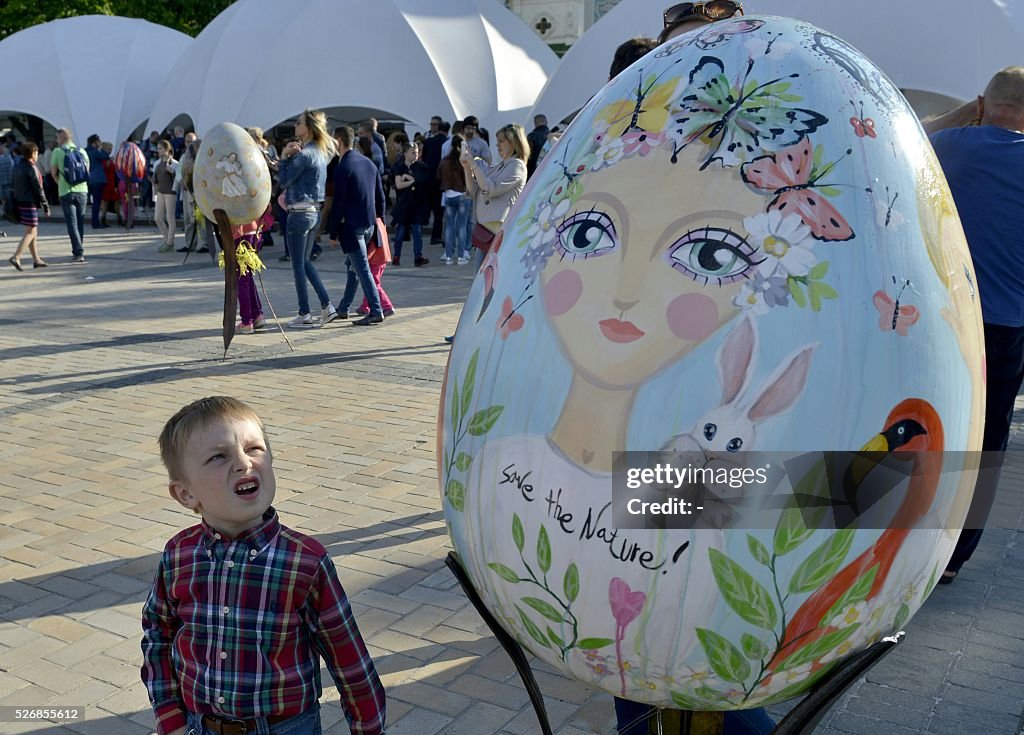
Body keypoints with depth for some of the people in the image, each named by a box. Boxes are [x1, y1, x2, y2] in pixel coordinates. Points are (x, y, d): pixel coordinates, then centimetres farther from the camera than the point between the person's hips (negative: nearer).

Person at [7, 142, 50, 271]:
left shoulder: (17, 167, 12)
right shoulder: (31, 169, -13)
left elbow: (12, 186, 16)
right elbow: (38, 189, -14)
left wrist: (15, 204, 20)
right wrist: (46, 205, -7)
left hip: (19, 202, 9)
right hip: (30, 204, -9)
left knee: (33, 232, 14)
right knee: (30, 232, -6)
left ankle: (36, 259, 18)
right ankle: (16, 257, -14)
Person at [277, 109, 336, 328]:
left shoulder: (304, 154, -17)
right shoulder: (320, 152, 11)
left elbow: (284, 180, -10)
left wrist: (284, 156, -4)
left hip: (300, 213, -9)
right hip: (315, 211, 9)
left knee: (298, 265, 1)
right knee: (305, 262, 17)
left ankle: (304, 315, 7)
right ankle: (327, 306, 13)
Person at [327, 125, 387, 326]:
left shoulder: (342, 168, -14)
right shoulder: (368, 162, 10)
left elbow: (338, 203, -15)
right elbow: (380, 195, 13)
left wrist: (334, 232, -10)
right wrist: (379, 218, 21)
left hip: (351, 226, -8)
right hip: (369, 223, 8)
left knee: (362, 268, -6)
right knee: (352, 266, 18)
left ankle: (376, 311, -8)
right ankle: (343, 308, 27)